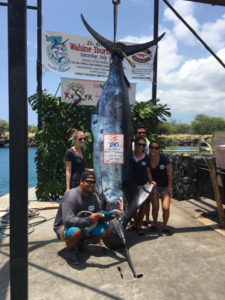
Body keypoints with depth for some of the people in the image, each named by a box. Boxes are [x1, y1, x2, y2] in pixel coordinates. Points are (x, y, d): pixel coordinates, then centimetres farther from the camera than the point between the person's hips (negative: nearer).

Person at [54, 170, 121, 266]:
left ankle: (81, 240, 11)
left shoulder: (93, 196, -2)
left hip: (84, 226, 7)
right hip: (64, 227, -7)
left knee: (108, 229, -6)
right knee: (76, 232, -41)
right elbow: (67, 221, -33)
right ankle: (70, 252, -7)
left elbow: (98, 214, 3)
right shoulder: (71, 196, -26)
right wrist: (89, 220, -45)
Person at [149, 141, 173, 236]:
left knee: (166, 207, -7)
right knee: (155, 207, -3)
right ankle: (154, 223, 26)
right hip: (154, 186, 1)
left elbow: (170, 173, -8)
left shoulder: (164, 159, -18)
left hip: (165, 186, -1)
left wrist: (170, 186, -6)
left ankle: (165, 226, 17)